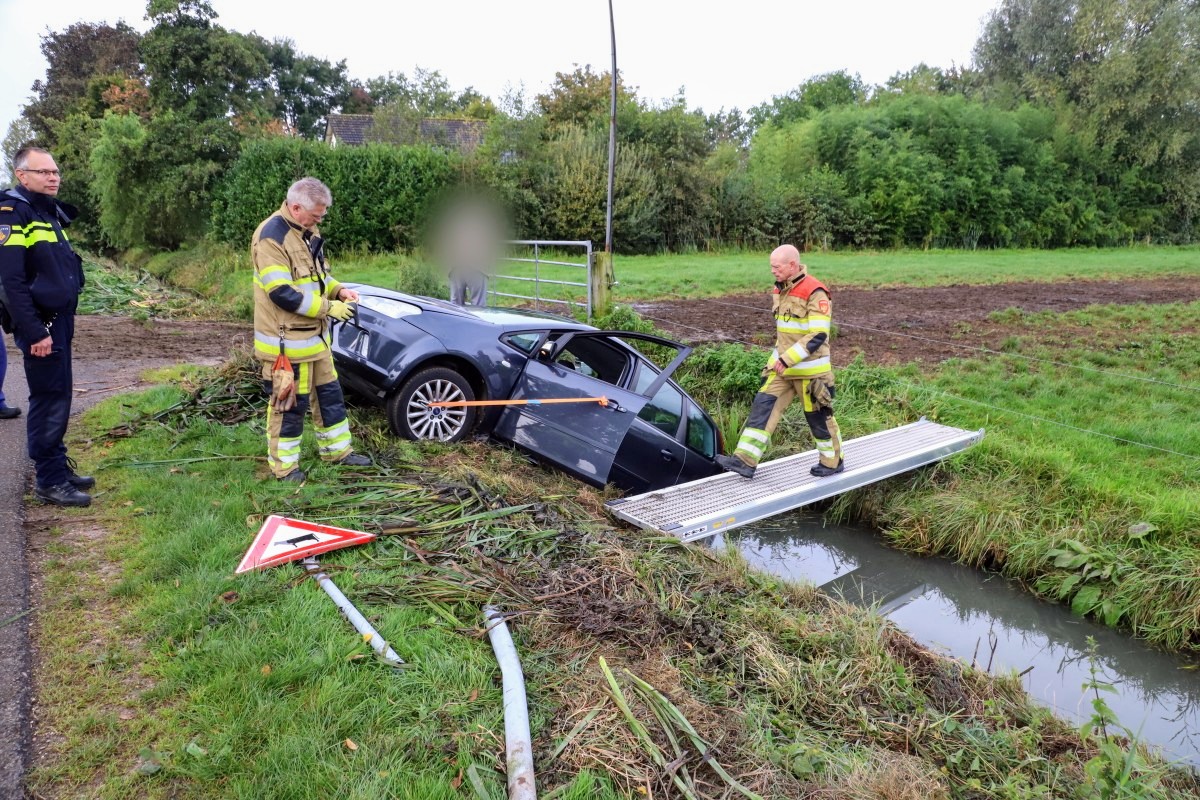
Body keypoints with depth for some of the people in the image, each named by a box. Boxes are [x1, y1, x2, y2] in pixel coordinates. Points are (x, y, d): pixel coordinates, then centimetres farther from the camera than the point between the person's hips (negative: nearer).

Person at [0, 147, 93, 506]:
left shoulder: (48, 211, 15)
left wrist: (63, 322, 17)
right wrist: (34, 332, -22)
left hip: (58, 320, 9)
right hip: (40, 324, -9)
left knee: (57, 397, 15)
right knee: (50, 400, -4)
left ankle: (58, 467, 26)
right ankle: (48, 481, 5)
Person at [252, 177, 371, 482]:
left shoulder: (308, 232, 10)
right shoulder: (271, 237, -20)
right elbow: (282, 292, -25)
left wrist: (338, 290, 1)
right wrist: (329, 308, -21)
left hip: (315, 334, 9)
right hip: (287, 340, -9)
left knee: (329, 393, 17)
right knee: (290, 403, 2)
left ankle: (337, 449, 32)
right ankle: (283, 464, 17)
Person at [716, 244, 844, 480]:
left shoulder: (815, 293, -18)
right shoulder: (780, 290, 9)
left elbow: (818, 336, -23)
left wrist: (787, 359, -23)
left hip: (810, 370, -7)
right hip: (783, 368, 8)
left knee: (818, 417, 7)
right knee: (763, 407, -2)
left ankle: (833, 462, 28)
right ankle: (745, 460, -4)